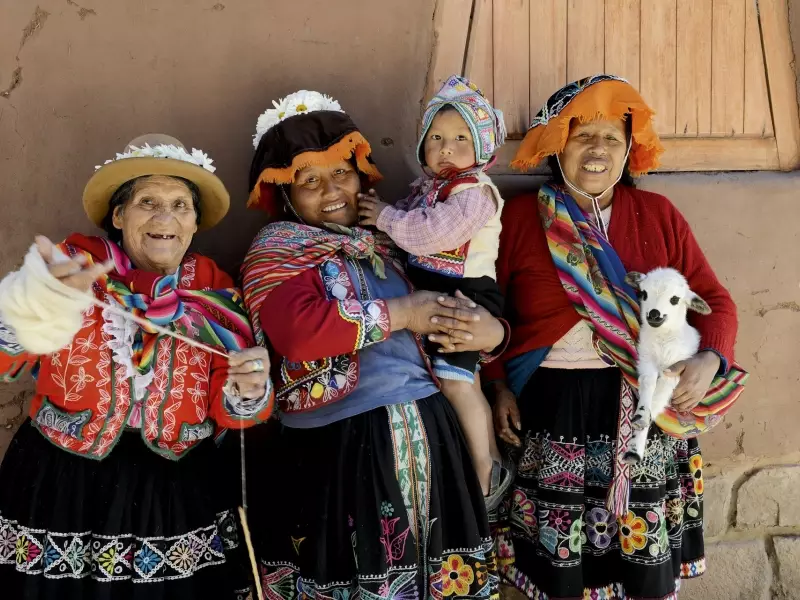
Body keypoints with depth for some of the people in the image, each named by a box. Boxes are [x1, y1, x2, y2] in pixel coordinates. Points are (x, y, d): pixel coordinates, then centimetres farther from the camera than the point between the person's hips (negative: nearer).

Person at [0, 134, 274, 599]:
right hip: (60, 488, -2)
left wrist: (248, 392, -22)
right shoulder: (74, 266, -6)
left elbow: (227, 407, 2)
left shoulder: (214, 293, 1)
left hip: (180, 497, 2)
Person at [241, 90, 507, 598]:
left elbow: (438, 313, 19)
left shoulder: (385, 240, 16)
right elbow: (298, 331, -21)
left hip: (424, 436, 6)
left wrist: (489, 331, -5)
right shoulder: (277, 251, -2)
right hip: (336, 447, -5)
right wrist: (399, 315, -12)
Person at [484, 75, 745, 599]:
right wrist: (499, 386, -3)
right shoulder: (518, 217, 1)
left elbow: (714, 300, 5)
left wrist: (710, 360, -13)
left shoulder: (659, 216, 3)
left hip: (646, 408, 1)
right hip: (552, 406, -1)